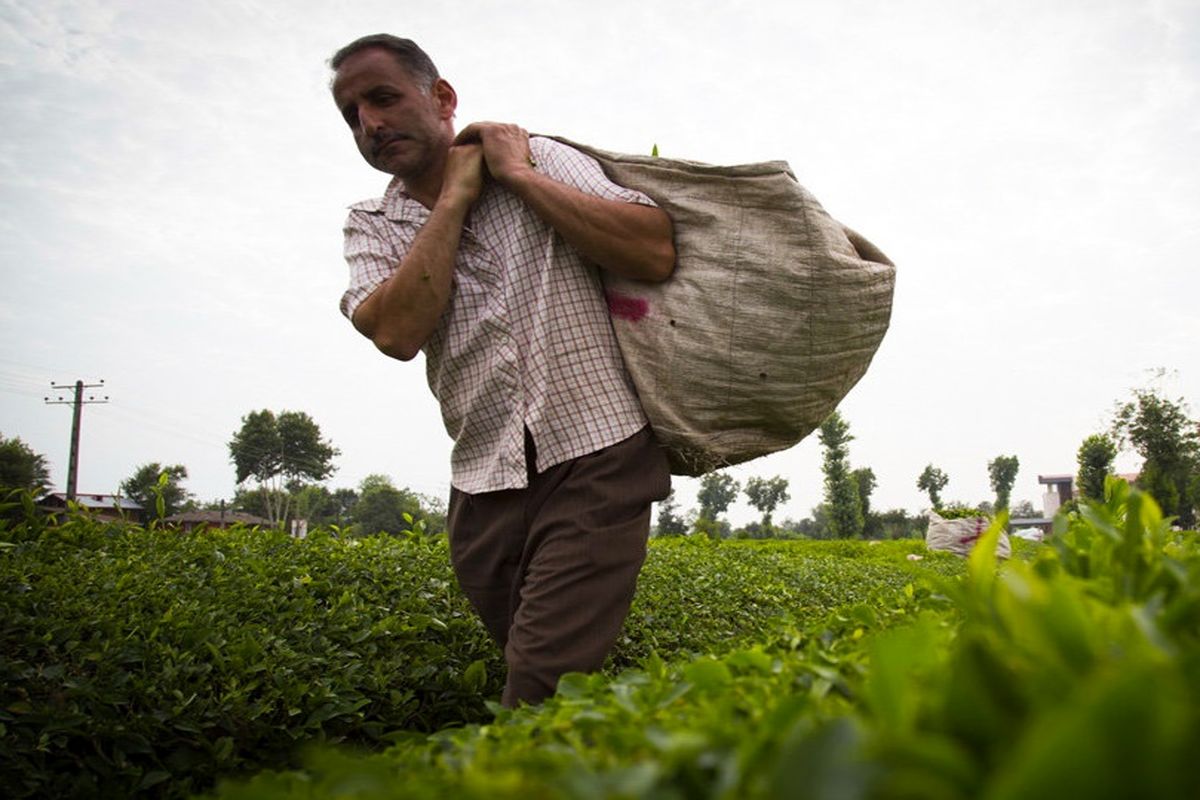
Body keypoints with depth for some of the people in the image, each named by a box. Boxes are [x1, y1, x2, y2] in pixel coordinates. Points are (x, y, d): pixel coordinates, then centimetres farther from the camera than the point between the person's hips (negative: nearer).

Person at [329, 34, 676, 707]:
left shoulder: (541, 160, 5)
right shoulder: (372, 225, 13)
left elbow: (656, 253, -11)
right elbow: (396, 332, -8)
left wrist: (516, 174, -7)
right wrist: (456, 197, -4)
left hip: (594, 457, -4)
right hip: (483, 484, 4)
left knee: (542, 691, -15)